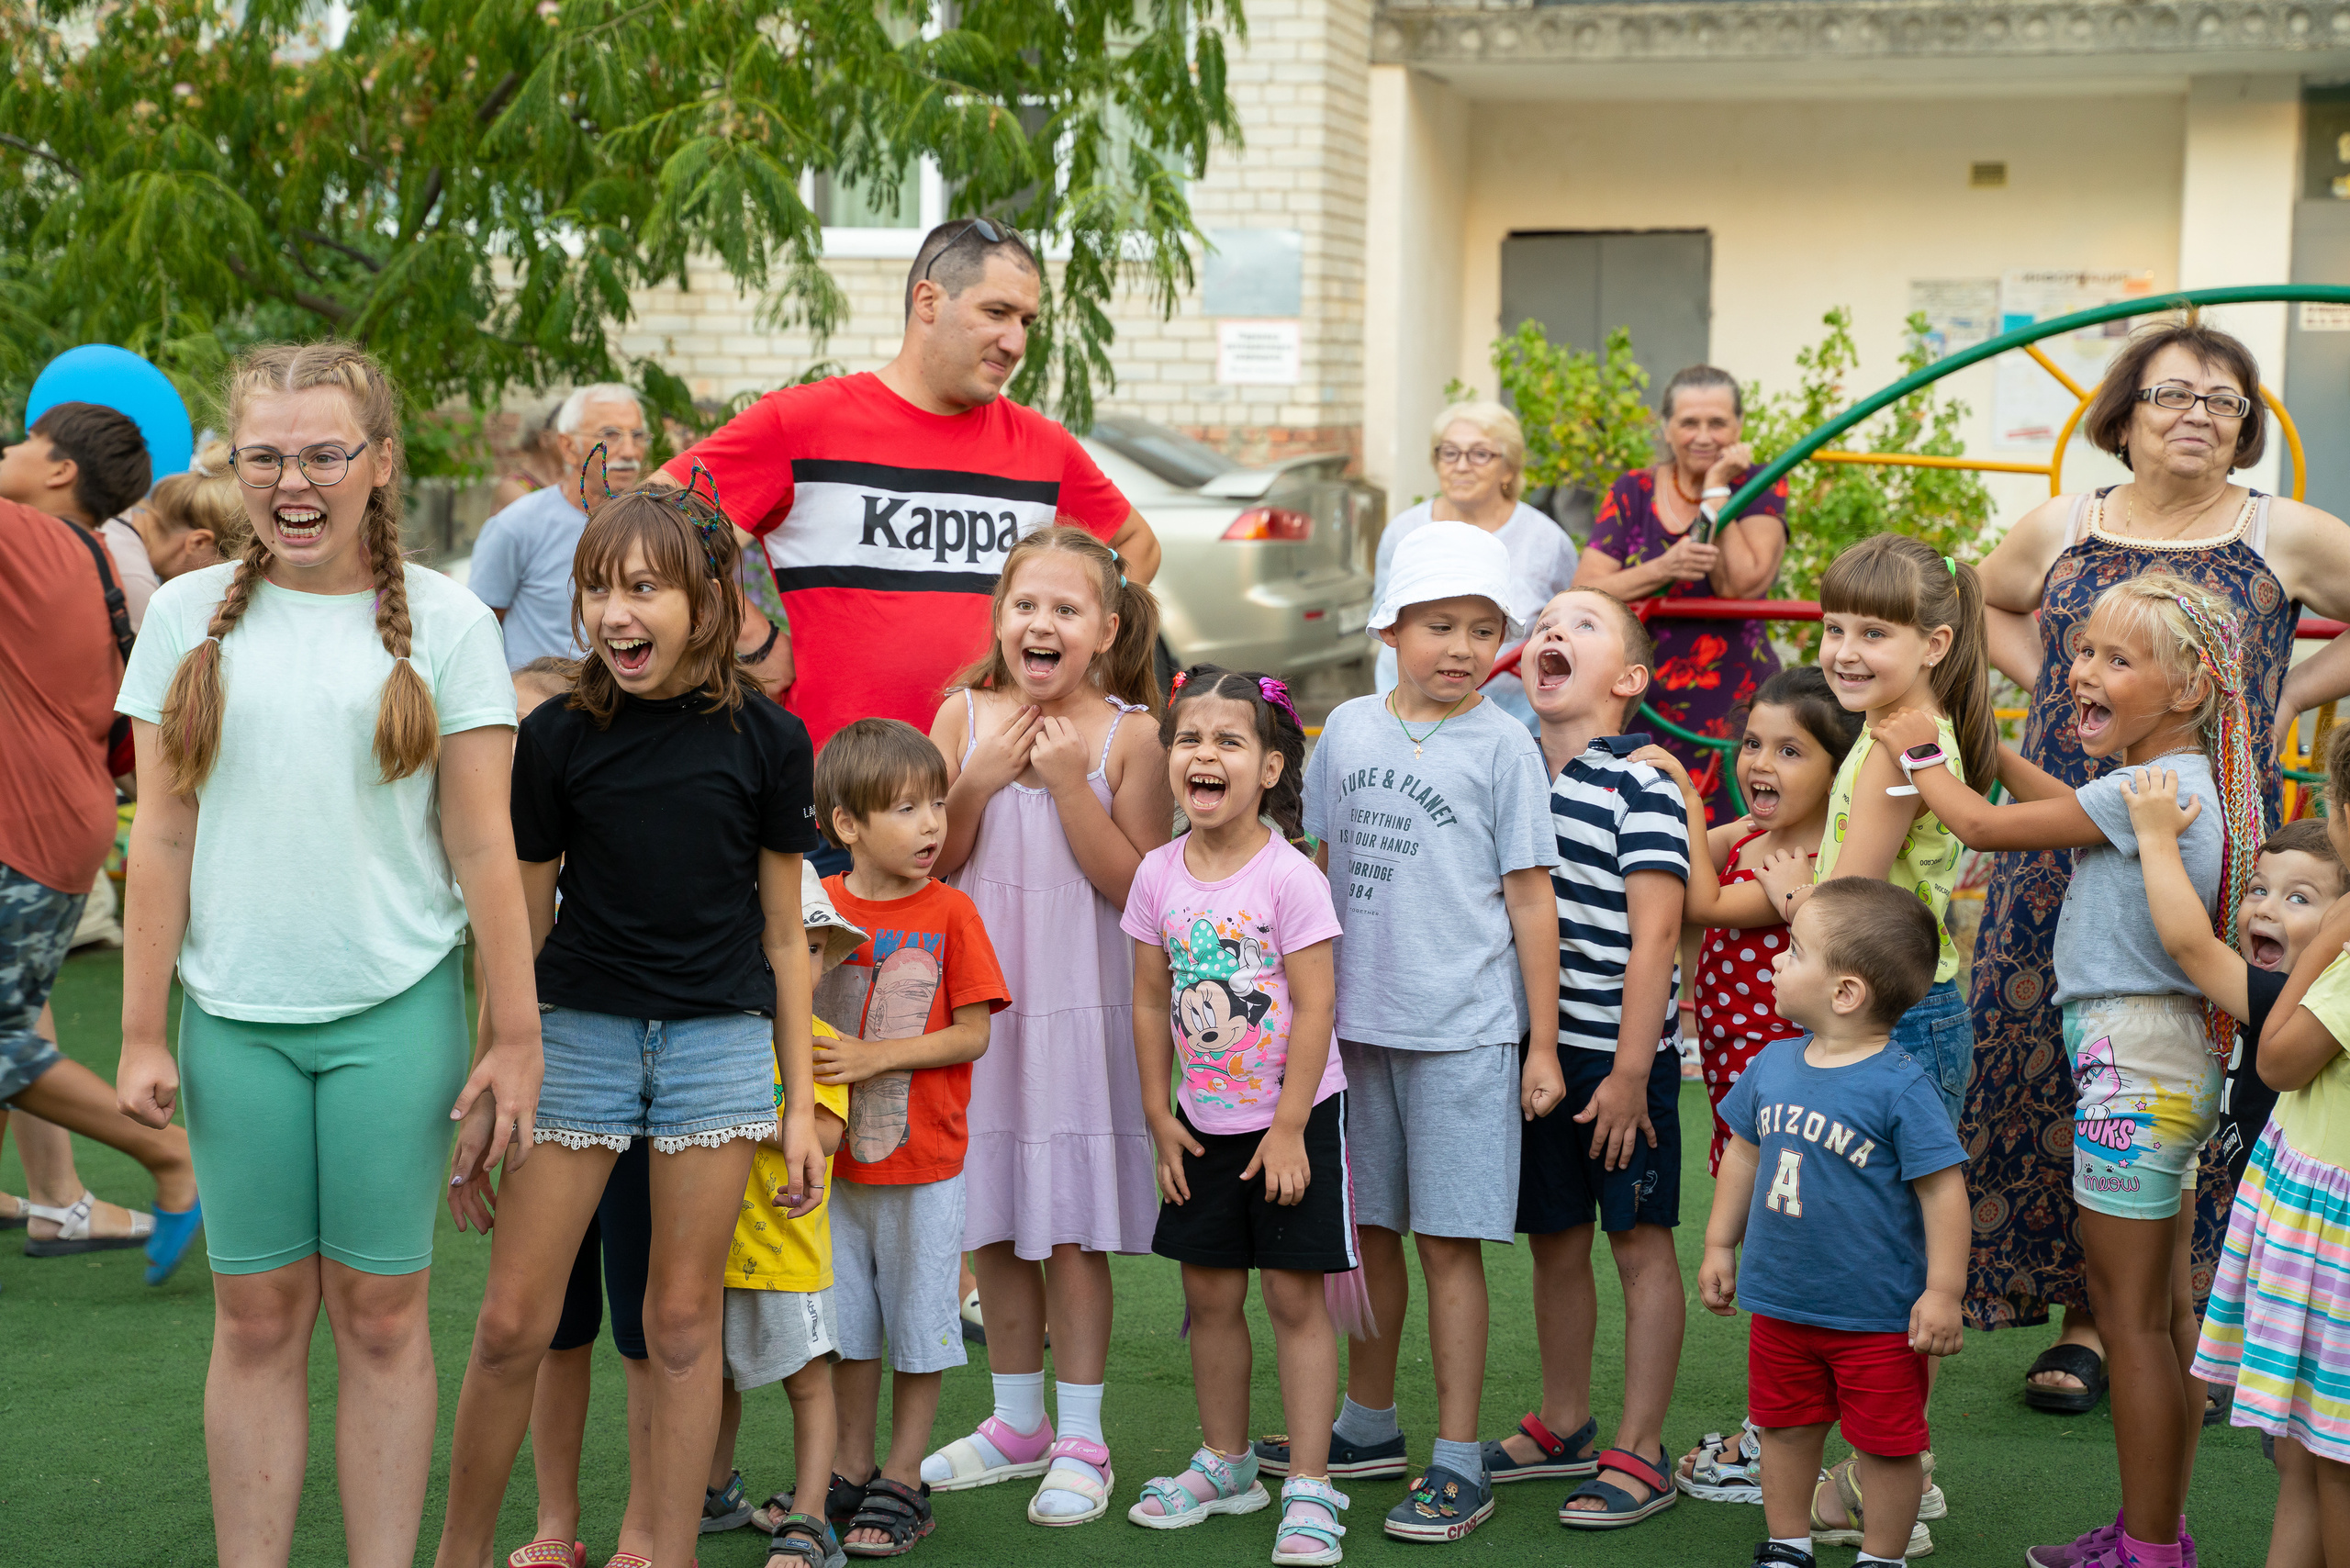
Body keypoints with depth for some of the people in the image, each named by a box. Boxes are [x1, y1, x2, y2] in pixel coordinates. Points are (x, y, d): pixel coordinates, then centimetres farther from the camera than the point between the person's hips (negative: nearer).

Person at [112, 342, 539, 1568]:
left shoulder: (443, 620, 0)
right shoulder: (189, 614, 6)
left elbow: (483, 844, 0)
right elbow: (162, 837, 6)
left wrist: (516, 1034, -2)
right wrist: (142, 1031, 2)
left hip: (397, 1008, -1)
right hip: (236, 1015, 2)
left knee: (381, 1309, 4)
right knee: (256, 1315, 6)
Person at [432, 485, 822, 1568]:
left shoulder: (765, 739, -2)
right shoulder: (558, 737, -2)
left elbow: (782, 930, 5)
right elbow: (521, 925, 5)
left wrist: (801, 1102, 6)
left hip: (721, 1038, 0)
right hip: (579, 1030, 0)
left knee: (685, 1318, 5)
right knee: (512, 1323, 0)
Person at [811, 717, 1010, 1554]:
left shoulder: (949, 912, -7)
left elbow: (972, 1035, -8)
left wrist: (876, 1055, -18)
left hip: (924, 1162, -2)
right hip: (839, 1159, 3)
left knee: (919, 1326, 6)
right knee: (848, 1322, 13)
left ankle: (903, 1482, 17)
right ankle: (850, 1469, 27)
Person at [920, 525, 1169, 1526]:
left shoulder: (1127, 736, -5)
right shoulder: (963, 716, 2)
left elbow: (1139, 889, -10)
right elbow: (927, 866, 2)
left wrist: (1069, 783, -16)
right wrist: (978, 783, -12)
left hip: (1078, 1001, -3)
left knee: (1071, 1223, -1)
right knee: (992, 1221, 11)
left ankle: (1080, 1439, 11)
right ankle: (1019, 1423, 25)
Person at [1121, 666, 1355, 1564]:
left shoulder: (1288, 877, -16)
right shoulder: (1160, 875, -1)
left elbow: (1315, 1009, -15)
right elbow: (1152, 1002, 6)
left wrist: (1288, 1129, -15)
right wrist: (1161, 1116, 4)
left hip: (1294, 1119, -5)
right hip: (1206, 1121, 5)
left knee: (1295, 1296, -1)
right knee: (1209, 1293, 12)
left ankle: (1309, 1487, 6)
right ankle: (1225, 1464, 28)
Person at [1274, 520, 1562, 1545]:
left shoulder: (1502, 746, -5)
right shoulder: (1348, 730, 7)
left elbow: (1530, 896, -4)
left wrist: (1542, 1044, -5)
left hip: (1463, 1032, -4)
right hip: (1355, 1024, 4)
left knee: (1449, 1241, -2)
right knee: (1368, 1229, 15)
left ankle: (1459, 1463, 6)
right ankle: (1368, 1423, 32)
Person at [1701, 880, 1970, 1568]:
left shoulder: (1901, 1085, -19)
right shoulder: (1773, 1065, 0)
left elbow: (1943, 1190, -16)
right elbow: (1744, 1154, 14)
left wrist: (1942, 1291, -17)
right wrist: (1721, 1245, 17)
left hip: (1877, 1317, -6)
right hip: (1780, 1302, 6)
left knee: (1885, 1444, 7)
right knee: (1786, 1429, 17)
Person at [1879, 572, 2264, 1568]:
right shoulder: (2180, 782, 10)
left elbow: (1983, 825, -15)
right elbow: (2067, 810, 30)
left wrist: (1921, 753, 1)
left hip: (2133, 1058, -10)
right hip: (2169, 1058, 10)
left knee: (2128, 1312, -4)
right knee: (2165, 1307, 15)